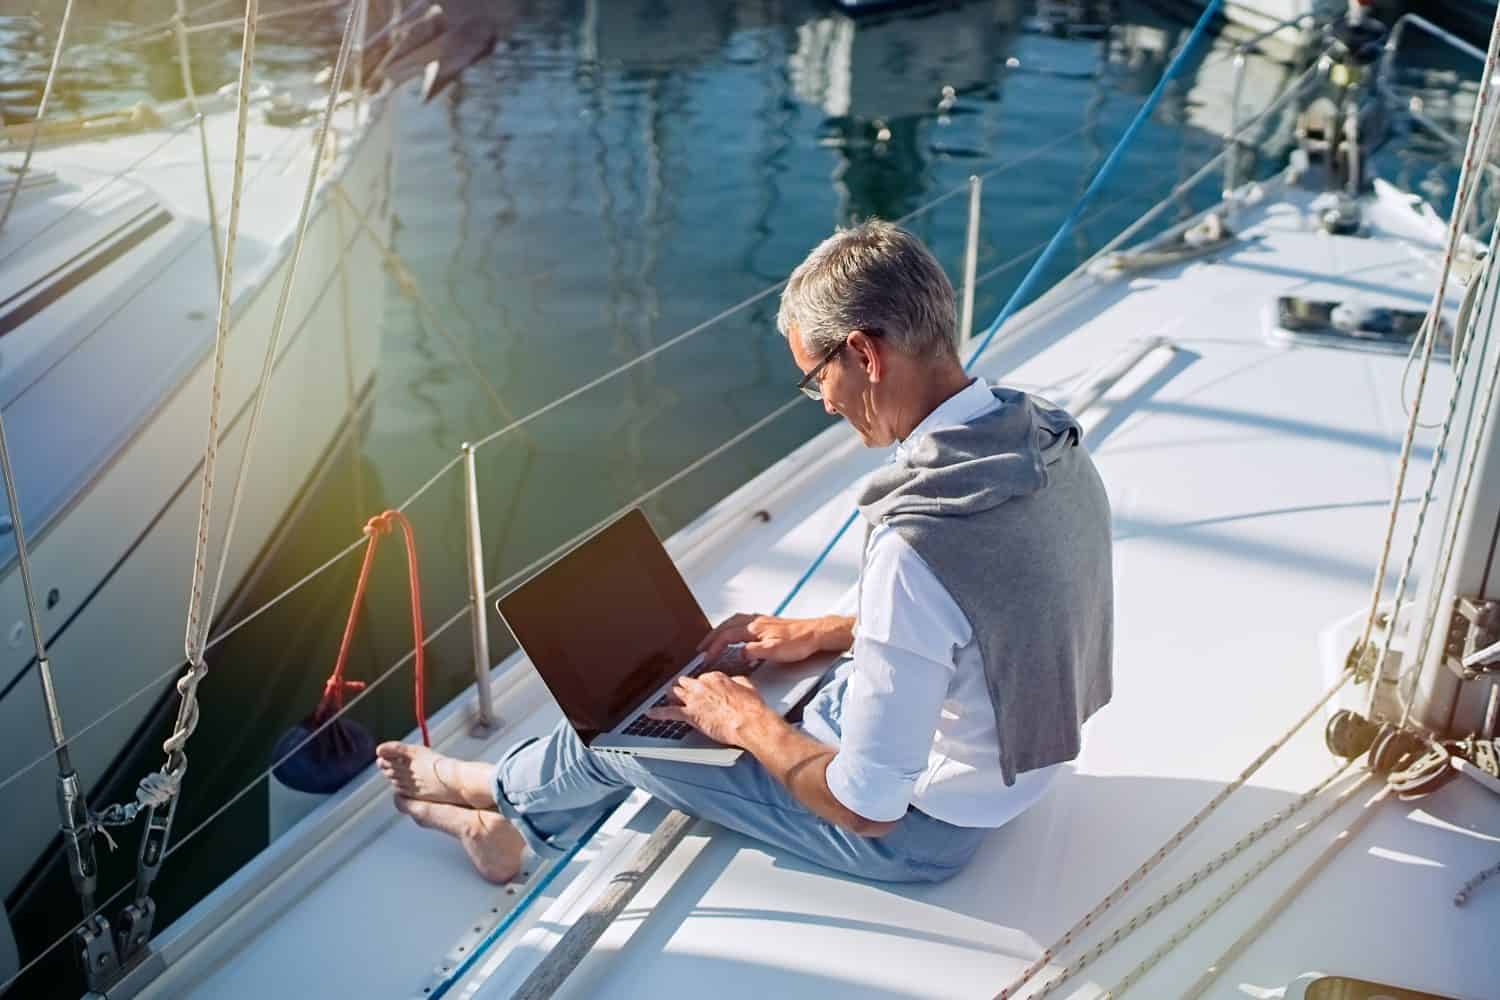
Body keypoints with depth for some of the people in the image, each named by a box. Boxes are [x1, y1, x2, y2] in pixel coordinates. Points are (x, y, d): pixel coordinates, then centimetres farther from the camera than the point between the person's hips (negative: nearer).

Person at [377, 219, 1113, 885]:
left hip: (914, 823, -8)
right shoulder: (1048, 440, -9)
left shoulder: (916, 546, -38)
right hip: (995, 769, 8)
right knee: (675, 692, 18)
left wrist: (747, 724, -13)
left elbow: (866, 807, -29)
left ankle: (494, 788, 42)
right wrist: (821, 633, 8)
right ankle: (524, 825, 39)